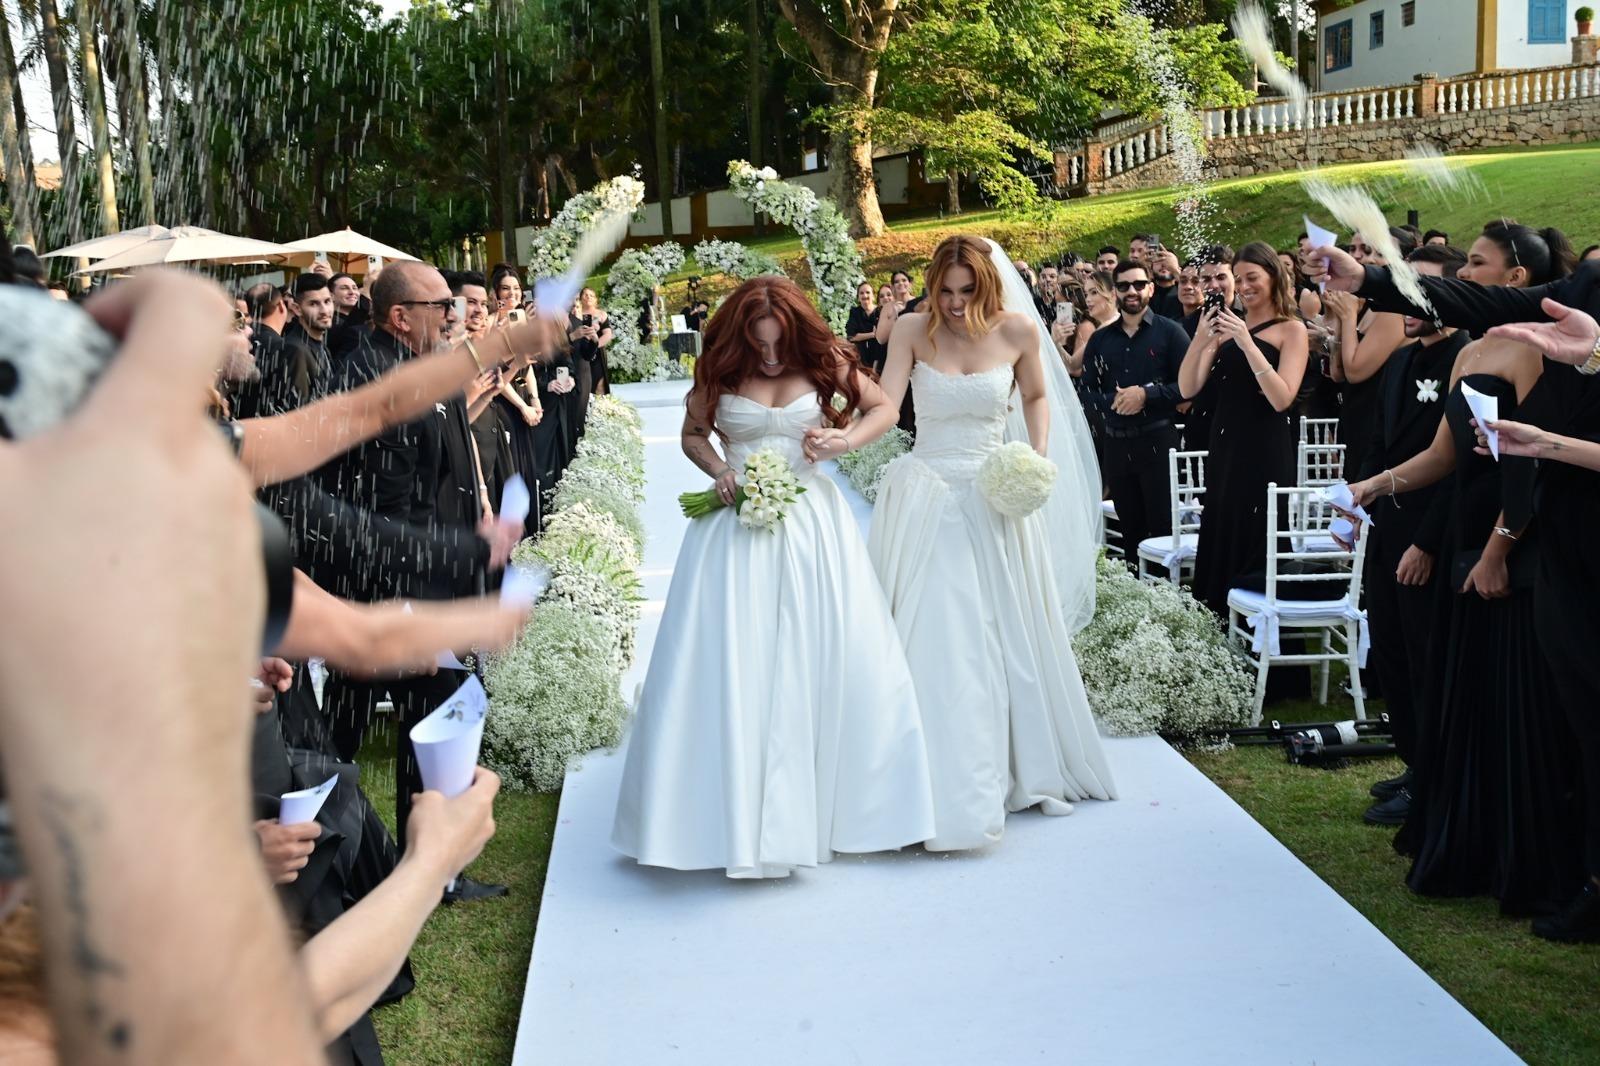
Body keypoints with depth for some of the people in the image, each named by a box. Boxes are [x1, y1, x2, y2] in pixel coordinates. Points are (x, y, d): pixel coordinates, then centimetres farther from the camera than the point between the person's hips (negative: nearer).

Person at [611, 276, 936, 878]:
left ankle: (829, 807, 17)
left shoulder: (823, 360, 0)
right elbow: (692, 434, 15)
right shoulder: (718, 372, 1)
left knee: (829, 664, 2)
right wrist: (718, 469, -5)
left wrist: (848, 440, -9)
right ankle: (737, 816, 6)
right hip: (737, 524, 0)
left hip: (812, 524, 1)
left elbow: (885, 408, 10)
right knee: (732, 668, -4)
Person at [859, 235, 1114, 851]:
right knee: (933, 641, -4)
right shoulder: (913, 331, -5)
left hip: (994, 498, 2)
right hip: (927, 498, -1)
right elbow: (885, 407, -16)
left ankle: (1026, 767, 26)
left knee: (1010, 635, 8)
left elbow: (1036, 397, 15)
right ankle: (946, 787, 4)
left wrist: (1041, 456, 0)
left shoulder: (1018, 330, -2)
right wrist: (843, 437, -34)